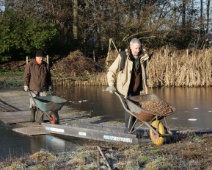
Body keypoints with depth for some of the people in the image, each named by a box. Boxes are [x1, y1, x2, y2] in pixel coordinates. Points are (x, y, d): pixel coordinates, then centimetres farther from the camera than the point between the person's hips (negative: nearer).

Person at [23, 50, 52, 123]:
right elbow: (26, 75, -2)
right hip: (33, 88, -2)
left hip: (43, 89, 3)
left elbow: (48, 76, 16)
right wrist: (26, 85, -7)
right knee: (33, 104, 0)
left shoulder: (46, 65, 7)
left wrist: (49, 85, 16)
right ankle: (32, 116, 25)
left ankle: (40, 119, 3)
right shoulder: (30, 65, -4)